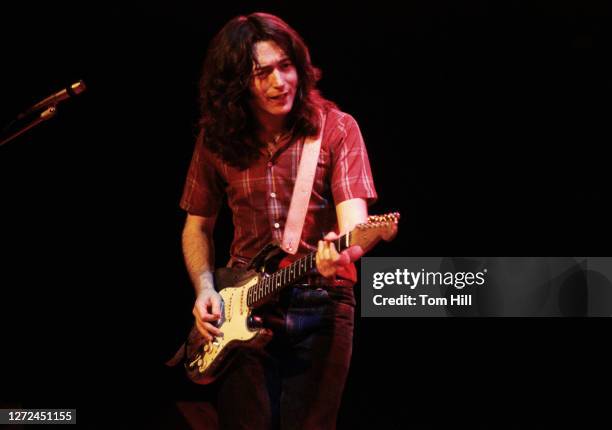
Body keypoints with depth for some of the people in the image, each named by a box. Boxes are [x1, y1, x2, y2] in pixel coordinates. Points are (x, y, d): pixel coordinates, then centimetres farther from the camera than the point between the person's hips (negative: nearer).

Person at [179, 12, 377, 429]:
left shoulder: (336, 128, -6)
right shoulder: (217, 138, 2)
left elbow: (355, 220, -17)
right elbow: (197, 226, 14)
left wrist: (342, 252, -39)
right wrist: (205, 288, -3)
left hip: (322, 305, -2)